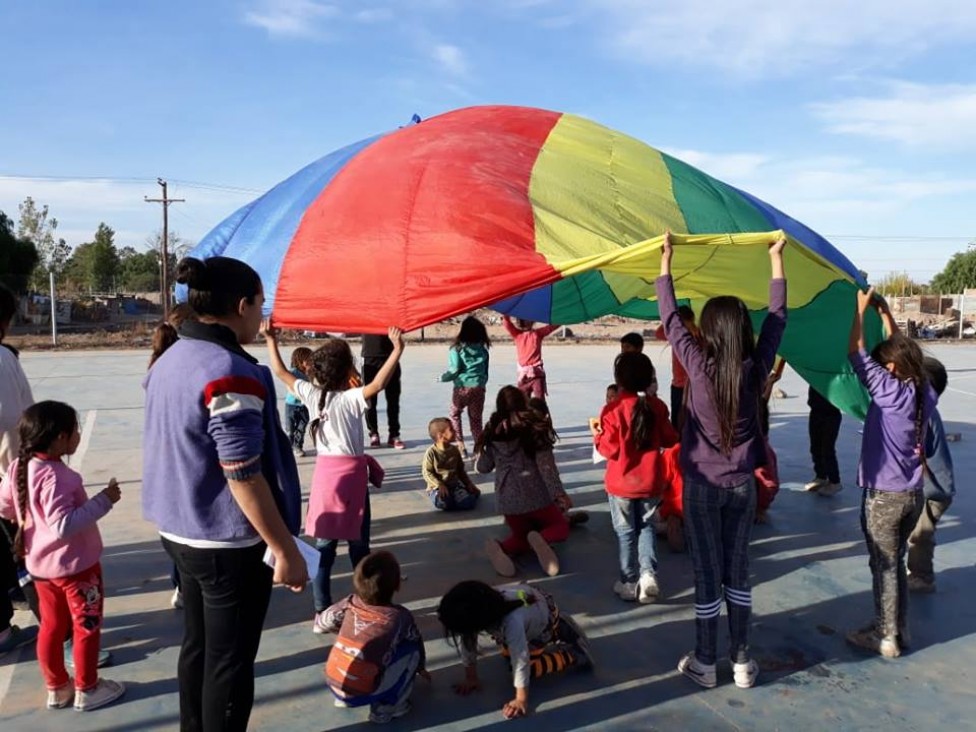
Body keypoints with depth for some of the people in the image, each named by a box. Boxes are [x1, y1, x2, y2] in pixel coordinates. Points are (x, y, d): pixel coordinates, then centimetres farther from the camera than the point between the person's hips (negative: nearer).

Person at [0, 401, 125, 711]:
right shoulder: (54, 477, -32)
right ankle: (87, 690, 25)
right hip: (75, 565, -8)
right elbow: (64, 526, -35)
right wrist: (103, 500, -32)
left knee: (51, 627, 21)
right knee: (86, 627, 11)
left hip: (40, 564, 8)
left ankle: (57, 688, 36)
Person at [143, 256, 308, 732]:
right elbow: (244, 476, -25)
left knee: (197, 646, 22)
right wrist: (285, 549, -18)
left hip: (180, 531, 9)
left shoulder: (170, 360, 6)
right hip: (229, 544, -9)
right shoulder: (230, 372, -23)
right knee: (229, 662, 7)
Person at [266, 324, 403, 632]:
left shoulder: (310, 393, -1)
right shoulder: (351, 398, -16)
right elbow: (377, 385, -35)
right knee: (358, 545, 7)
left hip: (324, 472, 5)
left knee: (323, 546, 10)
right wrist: (397, 350, -36)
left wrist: (271, 340, 22)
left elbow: (280, 372, 12)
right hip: (351, 472, -4)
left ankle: (321, 614, 14)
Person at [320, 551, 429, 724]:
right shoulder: (400, 617, -8)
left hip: (333, 685, 5)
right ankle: (385, 707, 6)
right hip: (362, 694, -5)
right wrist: (421, 668, 32)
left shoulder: (350, 604, 0)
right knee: (411, 650, 4)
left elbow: (325, 622, 17)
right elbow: (418, 643, 12)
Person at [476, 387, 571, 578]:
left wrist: (481, 447, 24)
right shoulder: (534, 428, -9)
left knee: (521, 535, 25)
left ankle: (502, 548, -11)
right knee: (561, 526, 20)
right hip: (535, 495, -3)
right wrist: (558, 493, -16)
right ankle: (542, 539, -18)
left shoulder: (492, 431, 0)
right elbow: (546, 465, -16)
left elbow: (483, 467, 9)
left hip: (507, 499, 3)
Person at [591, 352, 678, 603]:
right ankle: (648, 573, 7)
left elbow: (610, 449, -16)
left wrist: (597, 433, 0)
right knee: (645, 526, 21)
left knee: (625, 532, 11)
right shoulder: (657, 406, -5)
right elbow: (670, 440, 4)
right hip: (651, 482, 3)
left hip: (621, 484, -3)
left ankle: (629, 583, 19)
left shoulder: (613, 409, -18)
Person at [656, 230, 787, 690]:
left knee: (707, 575, 7)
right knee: (738, 571, 16)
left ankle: (704, 665, 21)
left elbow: (671, 319, -8)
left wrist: (666, 262, 1)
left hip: (703, 485, -3)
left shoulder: (698, 366, -17)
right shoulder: (756, 368, -10)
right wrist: (776, 260, 12)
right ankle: (742, 662, 26)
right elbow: (777, 318, 3)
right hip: (743, 484, 3)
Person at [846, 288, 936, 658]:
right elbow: (902, 350, 14)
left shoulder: (891, 391, -19)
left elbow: (856, 355, -15)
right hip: (913, 494, 7)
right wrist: (885, 313, 14)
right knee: (896, 562, 20)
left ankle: (886, 638, 17)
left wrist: (860, 310, -6)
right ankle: (898, 628, 32)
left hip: (884, 495, -7)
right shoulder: (925, 393, 1)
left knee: (883, 567, 5)